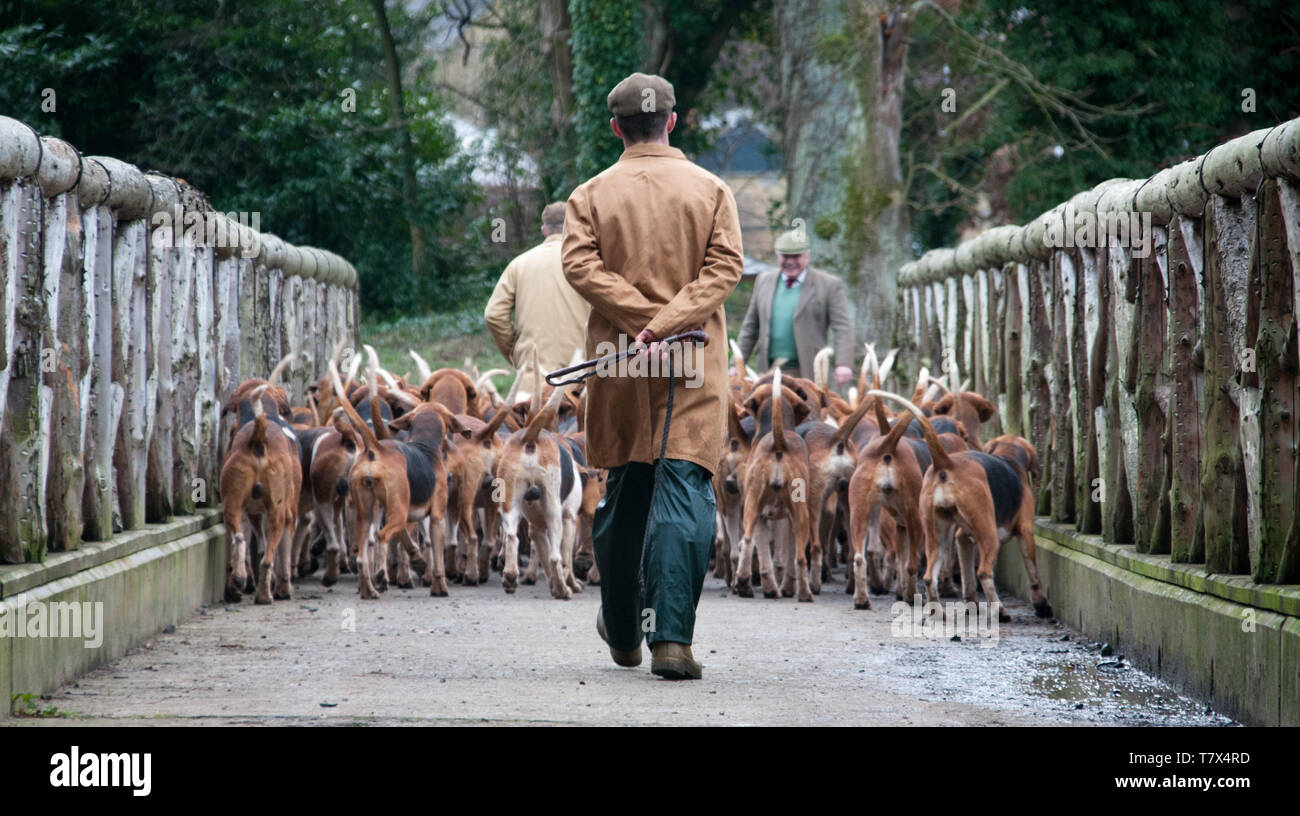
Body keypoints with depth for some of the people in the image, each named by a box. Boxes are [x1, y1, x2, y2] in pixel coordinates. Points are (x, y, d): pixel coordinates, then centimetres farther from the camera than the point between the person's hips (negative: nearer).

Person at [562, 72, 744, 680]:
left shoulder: (591, 195, 5)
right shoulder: (710, 189, 4)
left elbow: (580, 265, -9)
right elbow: (725, 266, -7)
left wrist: (644, 318, -12)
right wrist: (667, 326, -13)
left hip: (617, 360, 2)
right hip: (694, 366, -2)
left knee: (624, 491, 14)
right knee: (684, 492, -7)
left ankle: (623, 633, 26)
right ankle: (672, 637, -20)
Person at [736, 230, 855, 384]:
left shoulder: (830, 285, 0)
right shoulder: (764, 281, 14)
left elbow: (842, 328, -6)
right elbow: (750, 328, 19)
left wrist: (844, 364, -19)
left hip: (806, 373, -4)